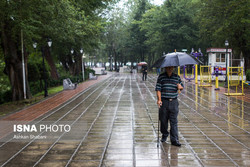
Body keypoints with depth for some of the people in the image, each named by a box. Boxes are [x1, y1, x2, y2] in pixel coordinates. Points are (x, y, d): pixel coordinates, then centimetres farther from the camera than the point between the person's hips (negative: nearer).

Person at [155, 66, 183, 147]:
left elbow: (182, 86, 18)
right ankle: (164, 134, 33)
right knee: (163, 120, 9)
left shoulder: (177, 77, 8)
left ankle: (174, 140, 1)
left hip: (174, 102, 1)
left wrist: (180, 87, -7)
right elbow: (158, 89, -3)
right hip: (164, 102, -1)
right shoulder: (161, 77, 1)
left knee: (174, 122, -2)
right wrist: (159, 99, -15)